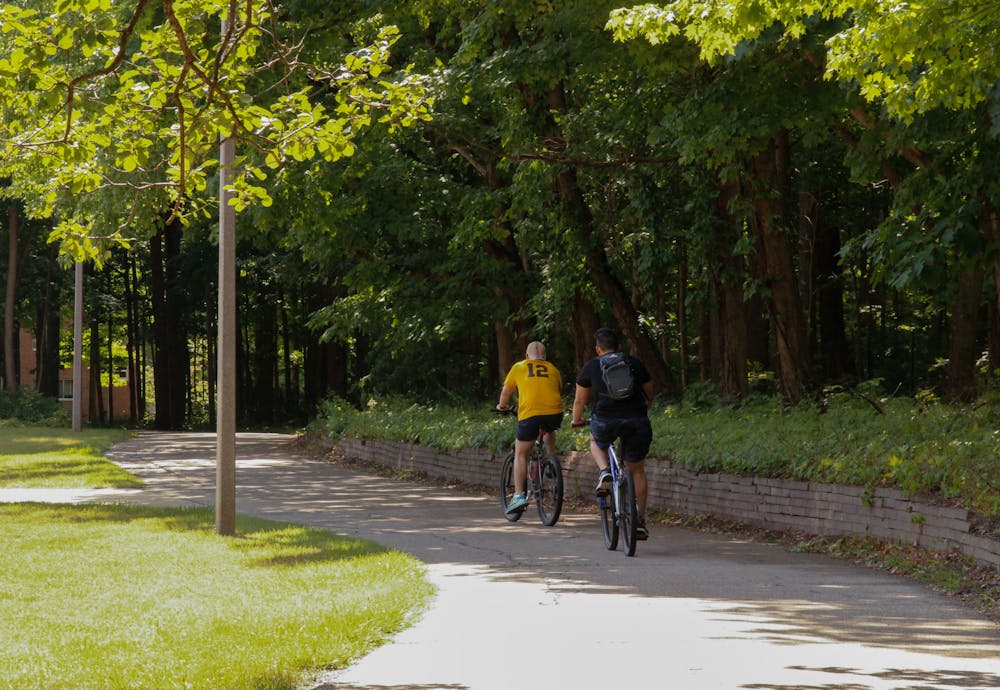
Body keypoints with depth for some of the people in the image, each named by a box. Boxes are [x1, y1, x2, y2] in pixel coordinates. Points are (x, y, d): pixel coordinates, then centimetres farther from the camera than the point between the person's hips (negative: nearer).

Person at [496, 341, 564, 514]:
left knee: (521, 454, 8)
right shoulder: (553, 369, 22)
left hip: (529, 413, -2)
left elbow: (506, 392, 25)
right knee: (550, 432, 37)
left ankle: (519, 495, -3)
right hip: (555, 412, 3)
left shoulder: (519, 368, 17)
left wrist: (502, 406, 46)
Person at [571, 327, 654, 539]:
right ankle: (640, 521, 13)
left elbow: (580, 399, 21)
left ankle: (604, 471, 6)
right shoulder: (635, 363, 16)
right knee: (637, 470, 17)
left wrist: (576, 420, 39)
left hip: (605, 420, -1)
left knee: (596, 442, 34)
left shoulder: (591, 367, 12)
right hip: (637, 422, 1)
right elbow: (649, 393, 27)